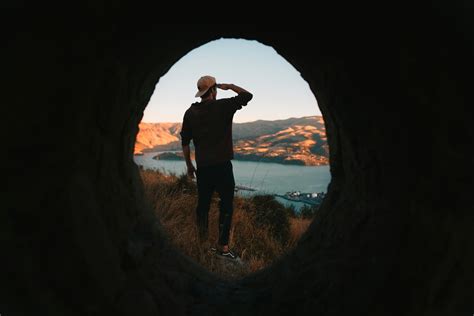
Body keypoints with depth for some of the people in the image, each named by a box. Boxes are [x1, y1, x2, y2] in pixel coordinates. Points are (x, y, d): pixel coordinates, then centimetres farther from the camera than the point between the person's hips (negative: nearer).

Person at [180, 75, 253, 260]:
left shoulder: (191, 112, 5)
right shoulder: (223, 106, -7)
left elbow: (185, 142, 7)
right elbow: (247, 96, -2)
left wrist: (189, 165, 17)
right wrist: (229, 86, 11)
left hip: (202, 167, 5)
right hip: (222, 165, -4)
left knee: (203, 203, 15)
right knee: (226, 205, 2)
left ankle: (201, 242, 23)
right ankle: (222, 246, 3)